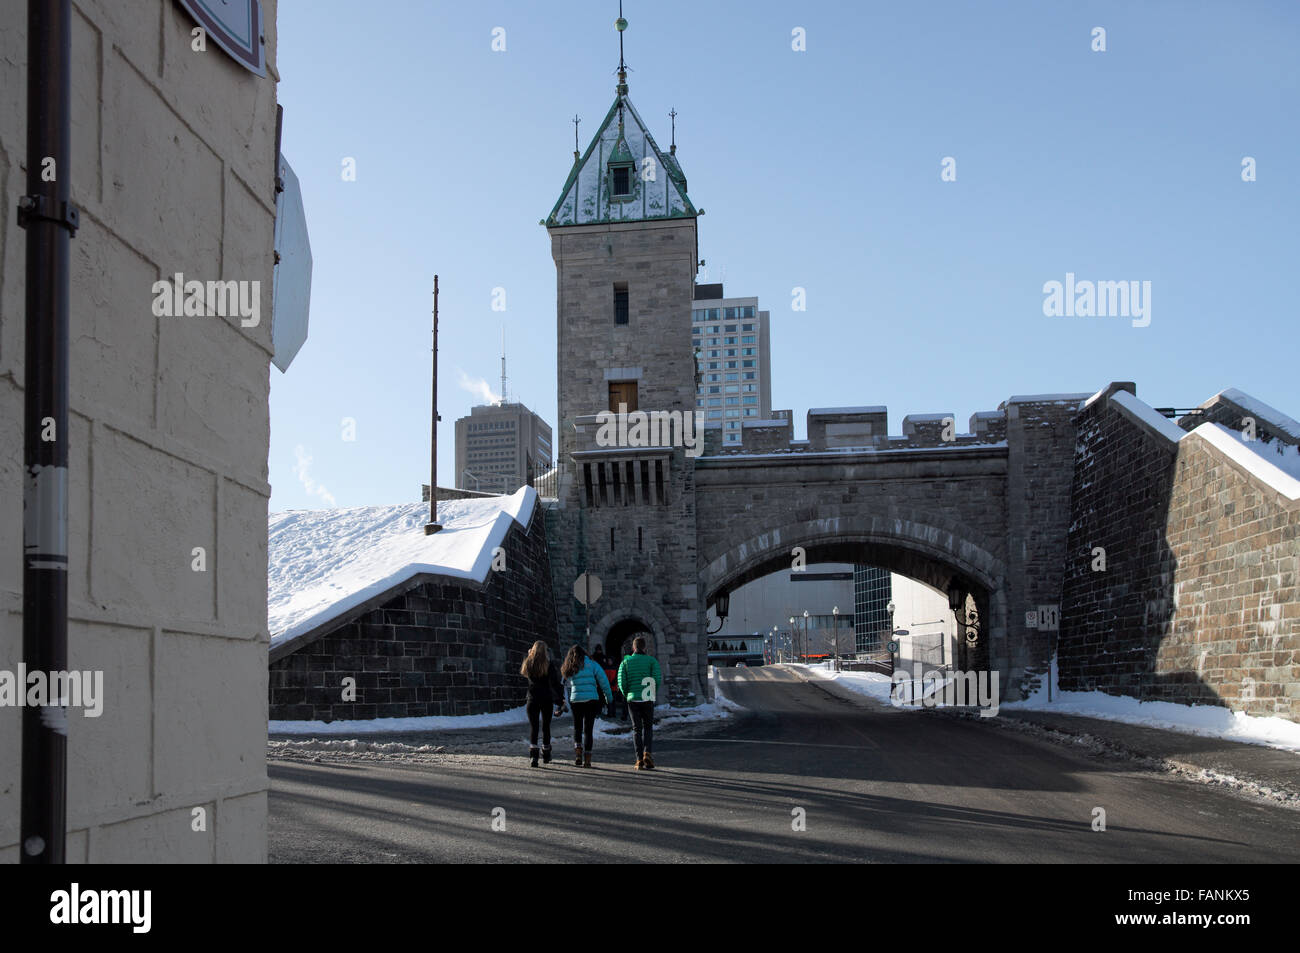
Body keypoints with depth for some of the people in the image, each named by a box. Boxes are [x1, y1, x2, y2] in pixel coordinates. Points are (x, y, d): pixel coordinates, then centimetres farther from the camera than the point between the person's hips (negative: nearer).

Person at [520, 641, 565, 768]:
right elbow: (555, 683, -10)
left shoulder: (528, 664, 0)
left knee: (533, 727, 0)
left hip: (532, 700, 1)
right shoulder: (549, 666, -8)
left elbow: (521, 671, 23)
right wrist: (561, 699, -6)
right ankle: (546, 756, 25)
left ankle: (533, 755, -19)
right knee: (546, 727, 13)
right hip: (546, 700, -1)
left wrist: (528, 656, 21)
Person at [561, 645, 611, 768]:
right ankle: (587, 760, 0)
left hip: (575, 701, 2)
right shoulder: (592, 664, 1)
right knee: (588, 729, 3)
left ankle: (578, 754, -1)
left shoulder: (569, 669, 11)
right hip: (591, 700, -2)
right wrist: (608, 697, 5)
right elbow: (603, 680, -2)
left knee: (577, 727, 18)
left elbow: (570, 685, 8)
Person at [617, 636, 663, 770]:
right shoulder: (652, 660, 1)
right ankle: (647, 754, -9)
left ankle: (639, 760, 0)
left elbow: (622, 682, -3)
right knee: (648, 727, 13)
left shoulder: (625, 662, 5)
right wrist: (654, 694, 7)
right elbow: (657, 679, -10)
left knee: (637, 729, 7)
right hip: (648, 699, -1)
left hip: (633, 699, 1)